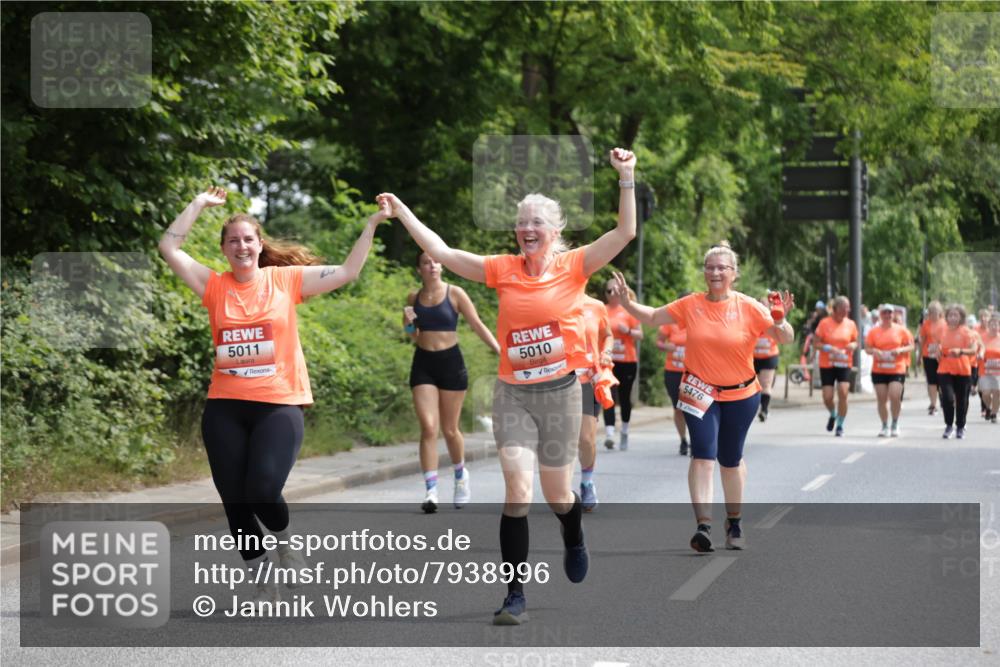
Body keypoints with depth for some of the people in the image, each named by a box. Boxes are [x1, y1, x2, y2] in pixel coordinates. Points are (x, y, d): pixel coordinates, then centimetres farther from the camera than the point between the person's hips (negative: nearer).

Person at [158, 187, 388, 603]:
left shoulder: (286, 279, 4)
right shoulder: (215, 287, 6)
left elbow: (347, 272, 4)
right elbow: (168, 249, 3)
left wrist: (371, 224, -1)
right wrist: (199, 205, 4)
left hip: (279, 405, -2)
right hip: (224, 408, 2)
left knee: (263, 492, -20)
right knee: (235, 503, 4)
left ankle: (285, 541, 15)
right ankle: (263, 586, 21)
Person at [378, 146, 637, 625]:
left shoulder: (573, 267, -4)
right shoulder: (503, 270, 0)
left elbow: (625, 232, -12)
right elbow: (440, 252, 1)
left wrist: (626, 177, -20)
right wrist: (402, 212, -3)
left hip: (560, 392, -1)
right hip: (512, 393, 1)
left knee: (557, 493, 11)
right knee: (517, 487, -14)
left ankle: (574, 540, 49)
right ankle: (515, 596, -9)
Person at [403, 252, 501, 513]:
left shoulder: (454, 293, -3)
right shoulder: (414, 298, 6)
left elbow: (477, 325, -3)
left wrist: (500, 350, -12)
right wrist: (408, 325, -7)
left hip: (451, 362, -1)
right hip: (423, 364, 2)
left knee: (450, 429, 8)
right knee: (428, 428, -11)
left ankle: (461, 475, 36)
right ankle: (430, 491, -14)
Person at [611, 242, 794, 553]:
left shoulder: (749, 308, -8)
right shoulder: (691, 305, -3)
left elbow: (785, 338, -7)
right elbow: (652, 317, 6)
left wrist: (780, 321, -28)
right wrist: (627, 302, -9)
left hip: (740, 396, 0)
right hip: (700, 394, 0)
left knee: (730, 460, 12)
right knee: (703, 456, -13)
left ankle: (734, 522, 32)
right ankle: (703, 525, -18)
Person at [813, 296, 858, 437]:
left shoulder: (850, 324, 3)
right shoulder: (825, 323, -5)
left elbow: (855, 341, 15)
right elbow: (815, 342, -3)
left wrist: (853, 345, -8)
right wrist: (829, 348, -19)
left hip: (844, 365, 1)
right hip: (827, 365, -1)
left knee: (843, 393, -15)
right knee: (827, 397, -3)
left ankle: (840, 425, 0)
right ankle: (833, 415, 32)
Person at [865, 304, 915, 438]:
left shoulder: (901, 330, 4)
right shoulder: (874, 331, 6)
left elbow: (911, 346, 6)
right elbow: (867, 348, 8)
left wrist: (900, 350, -13)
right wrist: (874, 351, -14)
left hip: (897, 370, -2)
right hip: (879, 371, 2)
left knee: (895, 396, -15)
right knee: (881, 399, 2)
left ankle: (895, 424, 6)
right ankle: (885, 426, 15)